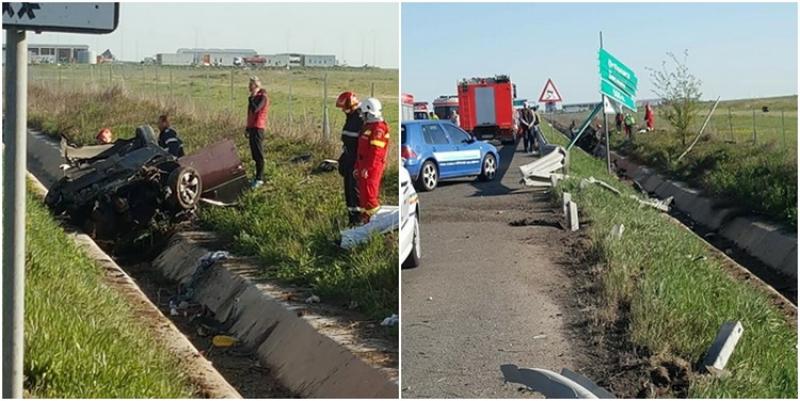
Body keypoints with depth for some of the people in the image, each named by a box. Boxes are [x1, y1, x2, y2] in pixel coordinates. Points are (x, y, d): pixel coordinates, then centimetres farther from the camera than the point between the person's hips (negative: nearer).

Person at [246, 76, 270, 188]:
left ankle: (259, 179, -6)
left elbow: (254, 109, -25)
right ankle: (258, 176, 19)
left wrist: (251, 98, -12)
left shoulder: (262, 97, -12)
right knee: (254, 154, 12)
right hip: (252, 127, 9)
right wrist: (247, 127, 22)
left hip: (258, 128, -9)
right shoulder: (255, 97, 16)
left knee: (258, 154, -8)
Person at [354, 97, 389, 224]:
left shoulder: (378, 128, -15)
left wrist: (367, 168, -23)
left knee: (369, 195, -9)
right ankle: (365, 219, 22)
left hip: (372, 166, -10)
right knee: (363, 194, 14)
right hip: (364, 165, 10)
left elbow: (376, 151, -21)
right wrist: (357, 167, 21)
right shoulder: (367, 126, 17)